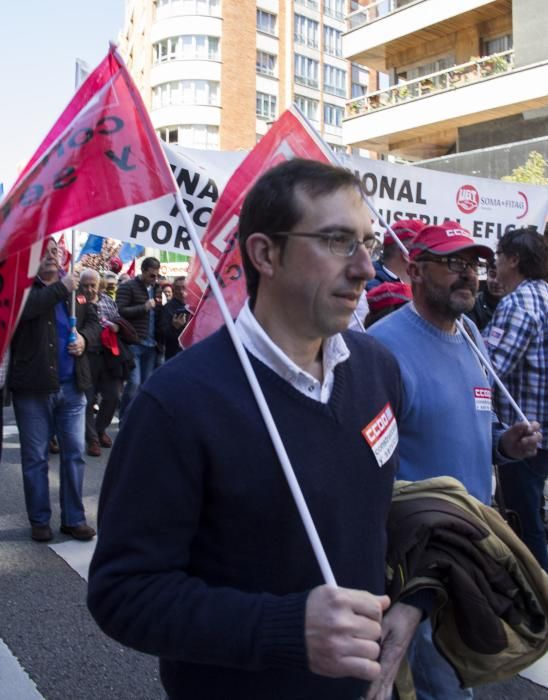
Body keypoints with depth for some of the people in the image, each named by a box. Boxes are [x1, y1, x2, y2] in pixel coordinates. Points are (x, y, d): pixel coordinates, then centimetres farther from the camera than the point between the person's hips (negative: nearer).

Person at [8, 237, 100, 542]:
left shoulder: (75, 288, 9)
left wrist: (85, 337, -6)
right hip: (33, 387, -4)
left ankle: (74, 518, 19)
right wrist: (61, 288, -20)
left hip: (72, 386, 4)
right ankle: (39, 520, 19)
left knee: (74, 453, 8)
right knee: (35, 458, 7)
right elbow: (25, 308, -24)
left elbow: (94, 321, 15)